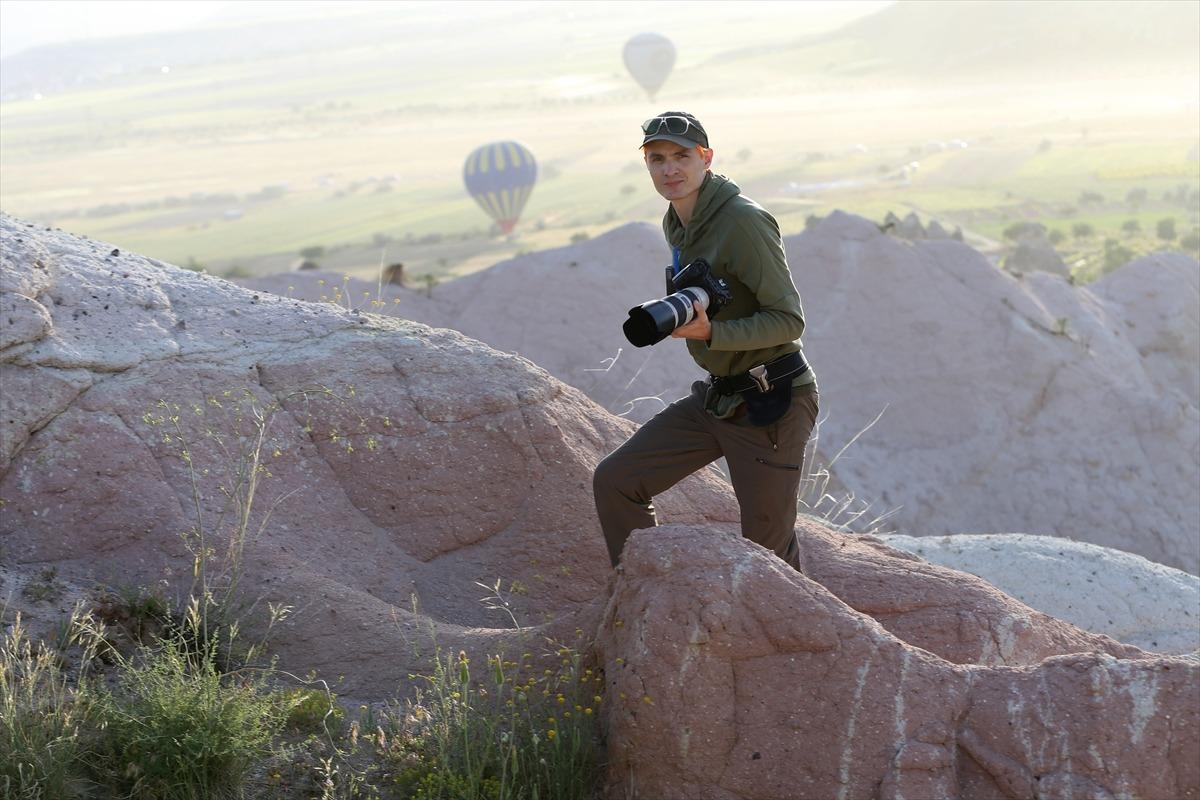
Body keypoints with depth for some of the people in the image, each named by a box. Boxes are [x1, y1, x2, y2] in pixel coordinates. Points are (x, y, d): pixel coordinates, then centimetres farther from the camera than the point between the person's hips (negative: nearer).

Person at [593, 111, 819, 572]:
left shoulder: (743, 221, -19)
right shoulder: (676, 224, 8)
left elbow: (789, 320, -21)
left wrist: (710, 333, -33)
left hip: (770, 403, -9)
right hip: (714, 397, 9)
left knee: (768, 546, 0)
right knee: (614, 482, 3)